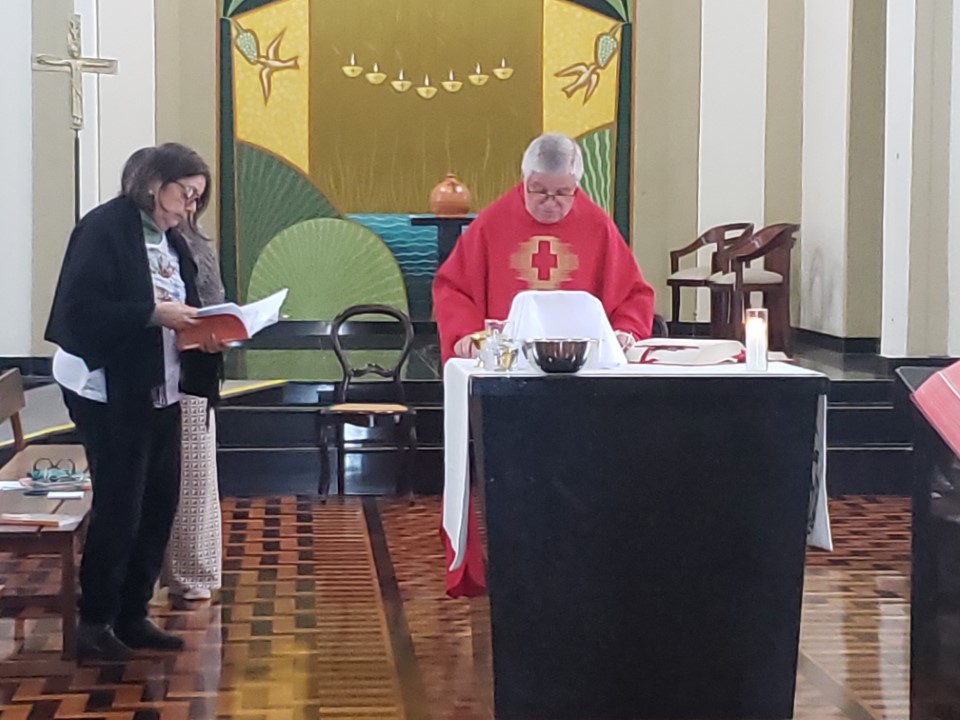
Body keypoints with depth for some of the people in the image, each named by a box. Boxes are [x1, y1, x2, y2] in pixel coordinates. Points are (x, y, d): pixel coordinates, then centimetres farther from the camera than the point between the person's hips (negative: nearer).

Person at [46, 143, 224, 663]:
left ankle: (131, 615, 22)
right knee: (119, 507, -4)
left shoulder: (172, 242, 13)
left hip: (159, 390, 8)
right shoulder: (104, 228, -12)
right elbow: (80, 307, -20)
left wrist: (205, 338, -3)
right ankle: (94, 623, 9)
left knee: (159, 504, 10)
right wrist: (153, 314, -24)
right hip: (111, 391, -8)